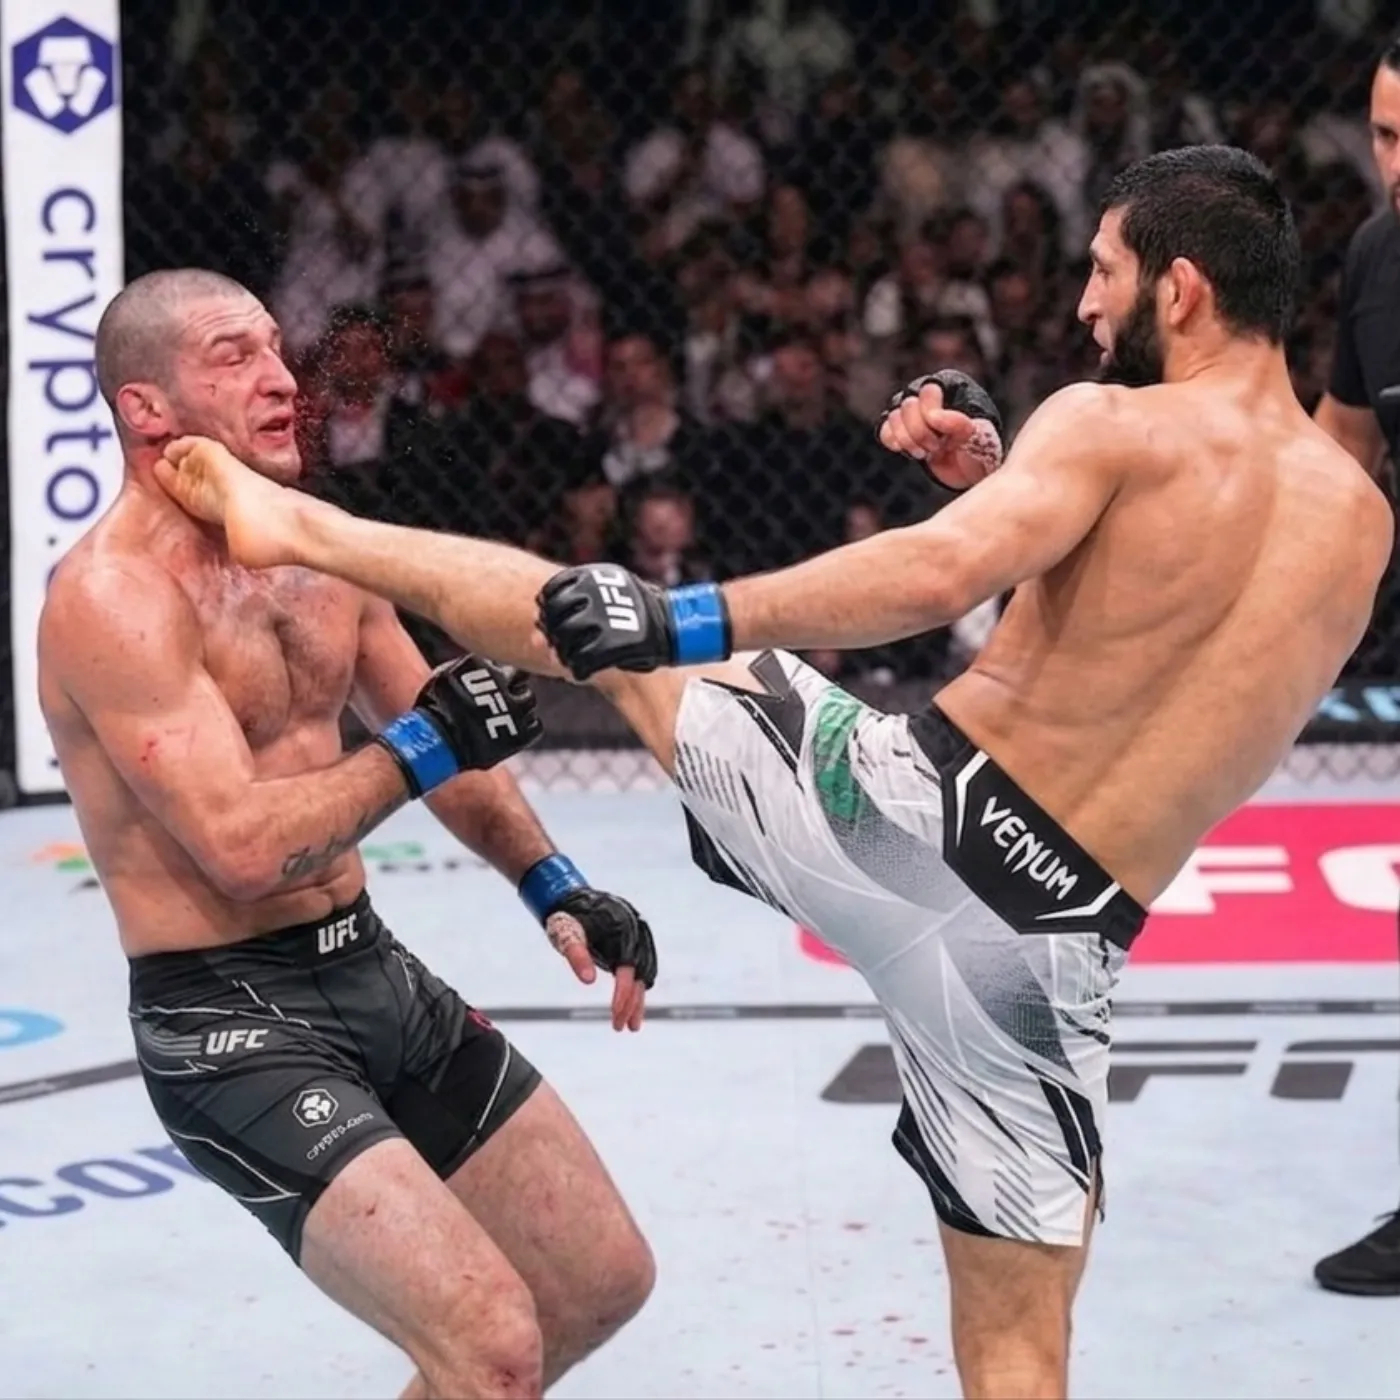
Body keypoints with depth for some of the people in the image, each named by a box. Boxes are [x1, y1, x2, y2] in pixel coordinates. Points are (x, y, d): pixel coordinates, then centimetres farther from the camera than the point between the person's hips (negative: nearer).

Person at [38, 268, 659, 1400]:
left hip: (377, 970, 9)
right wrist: (425, 748, -19)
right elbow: (243, 843, -26)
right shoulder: (114, 597, -18)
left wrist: (555, 889, 8)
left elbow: (439, 742, 19)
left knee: (605, 1278, 14)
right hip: (231, 1022, -8)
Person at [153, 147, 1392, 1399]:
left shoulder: (1114, 426, -6)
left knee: (615, 621, 20)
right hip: (1053, 937, 3)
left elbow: (937, 576, -23)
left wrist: (682, 621, -19)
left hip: (903, 804, -3)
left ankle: (295, 523, 34)